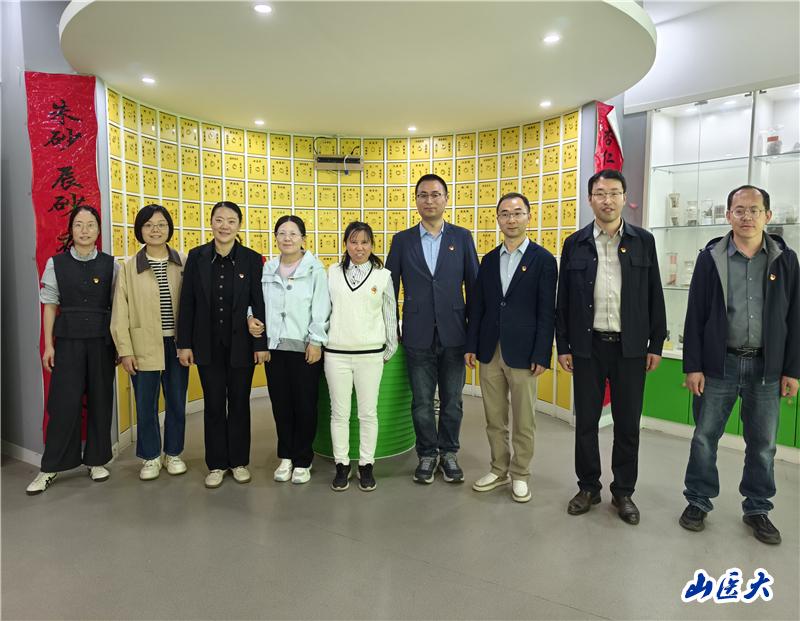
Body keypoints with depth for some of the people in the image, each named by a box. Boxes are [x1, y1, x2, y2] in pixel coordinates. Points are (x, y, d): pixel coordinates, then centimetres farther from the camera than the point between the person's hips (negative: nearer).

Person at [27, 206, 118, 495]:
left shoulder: (110, 264, 2)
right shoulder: (56, 263, 2)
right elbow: (50, 305, 3)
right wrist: (49, 345, -1)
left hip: (102, 340, 1)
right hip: (68, 340, 0)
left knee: (100, 400, 7)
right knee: (64, 402, 0)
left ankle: (96, 460, 22)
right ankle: (51, 467, 14)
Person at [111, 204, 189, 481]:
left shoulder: (184, 263, -1)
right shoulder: (128, 267, -1)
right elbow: (120, 312, 0)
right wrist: (125, 350, -5)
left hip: (176, 344, 1)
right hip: (144, 346, 0)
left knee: (177, 402, 11)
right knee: (146, 404, 8)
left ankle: (173, 453, 29)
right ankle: (150, 457, 26)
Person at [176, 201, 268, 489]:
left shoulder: (252, 259, -4)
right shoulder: (197, 257, 0)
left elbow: (259, 304, -4)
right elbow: (186, 303, 1)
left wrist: (261, 344, -7)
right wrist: (184, 343, -2)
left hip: (241, 344, -1)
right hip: (208, 344, 1)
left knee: (239, 403, 10)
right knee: (213, 405, 9)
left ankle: (239, 461, 26)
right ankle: (216, 464, 23)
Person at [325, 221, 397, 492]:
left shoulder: (383, 275, 1)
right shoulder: (333, 273, 4)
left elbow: (390, 314, 6)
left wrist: (391, 348, 7)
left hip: (370, 354, -1)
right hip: (336, 353, 1)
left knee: (368, 412, 6)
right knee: (339, 412, 7)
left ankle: (366, 465, 19)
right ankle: (342, 465, 20)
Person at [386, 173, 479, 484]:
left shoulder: (462, 237, 2)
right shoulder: (402, 240, 3)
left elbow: (473, 286, 3)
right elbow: (390, 288, 6)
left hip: (453, 334, 0)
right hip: (418, 336, 0)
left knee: (452, 400, 10)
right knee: (422, 402, 9)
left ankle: (448, 452, 29)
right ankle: (427, 454, 27)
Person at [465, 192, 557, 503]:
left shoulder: (543, 260, -4)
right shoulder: (489, 260, 10)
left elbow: (547, 312, -7)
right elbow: (477, 306, 10)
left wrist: (541, 356, -11)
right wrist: (471, 345, 5)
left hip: (522, 353, -4)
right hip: (489, 351, 4)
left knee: (523, 422, 7)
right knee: (494, 419, 14)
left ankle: (520, 475, 25)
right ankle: (499, 470, 30)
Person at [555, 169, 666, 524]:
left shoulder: (643, 241, 2)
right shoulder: (575, 244, 3)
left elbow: (654, 296, 4)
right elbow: (563, 299, 4)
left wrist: (656, 345, 1)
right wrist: (562, 346, 1)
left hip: (630, 347, 0)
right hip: (587, 345, 0)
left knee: (628, 424, 9)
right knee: (586, 421, 9)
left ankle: (623, 492, 25)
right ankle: (588, 487, 26)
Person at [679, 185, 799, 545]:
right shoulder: (711, 258, -2)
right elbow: (695, 316, -3)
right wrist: (692, 366, -7)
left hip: (766, 367, 2)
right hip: (719, 364, -1)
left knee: (763, 444, 11)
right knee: (704, 437, 6)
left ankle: (757, 509, 28)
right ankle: (698, 501, 23)